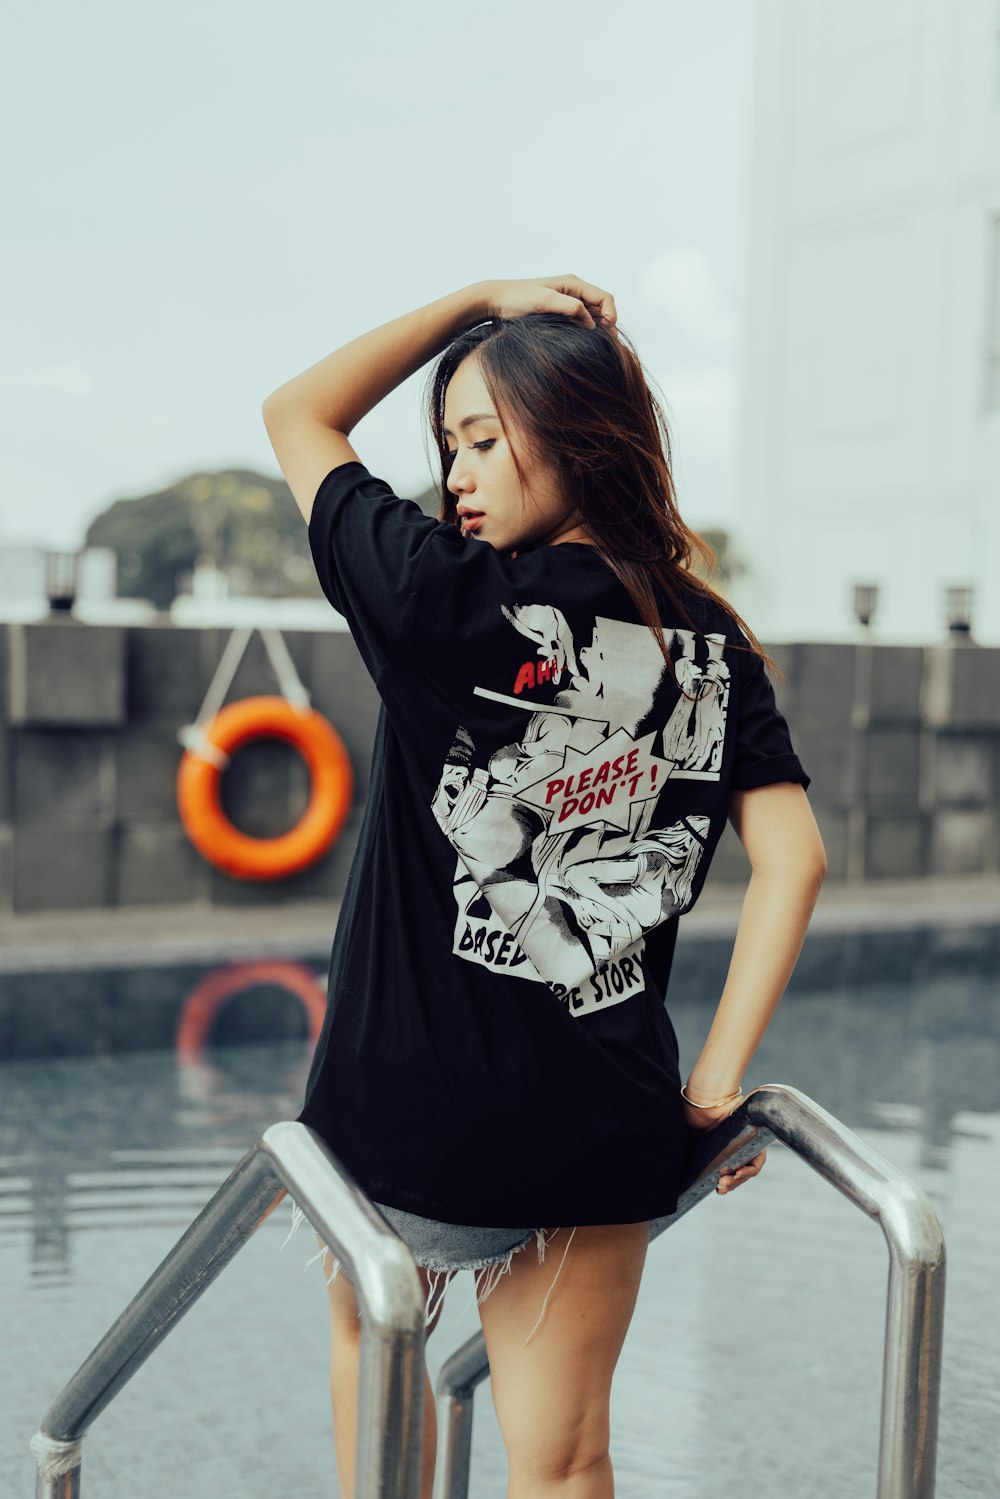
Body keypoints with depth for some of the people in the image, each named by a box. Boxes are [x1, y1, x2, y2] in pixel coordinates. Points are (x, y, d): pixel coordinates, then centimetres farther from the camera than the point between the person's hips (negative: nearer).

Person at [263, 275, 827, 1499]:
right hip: (608, 1124, 4)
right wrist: (716, 1079, -1)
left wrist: (477, 298, 3)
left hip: (415, 1112, -3)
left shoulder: (450, 599, -13)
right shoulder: (711, 647, 1)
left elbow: (297, 416, 1)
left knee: (369, 1340, 29)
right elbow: (793, 857, -3)